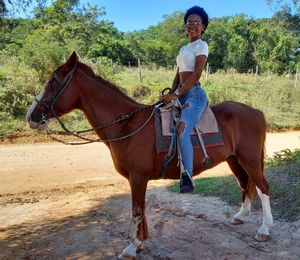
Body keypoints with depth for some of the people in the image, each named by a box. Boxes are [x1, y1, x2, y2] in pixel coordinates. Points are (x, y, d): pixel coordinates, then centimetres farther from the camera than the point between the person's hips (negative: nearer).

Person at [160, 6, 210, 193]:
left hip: (194, 94, -9)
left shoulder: (201, 45, -2)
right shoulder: (184, 49, 23)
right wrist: (171, 94, 5)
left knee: (182, 131, -28)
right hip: (181, 94, 10)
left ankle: (188, 178, -27)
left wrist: (177, 94, -17)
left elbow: (196, 74, -14)